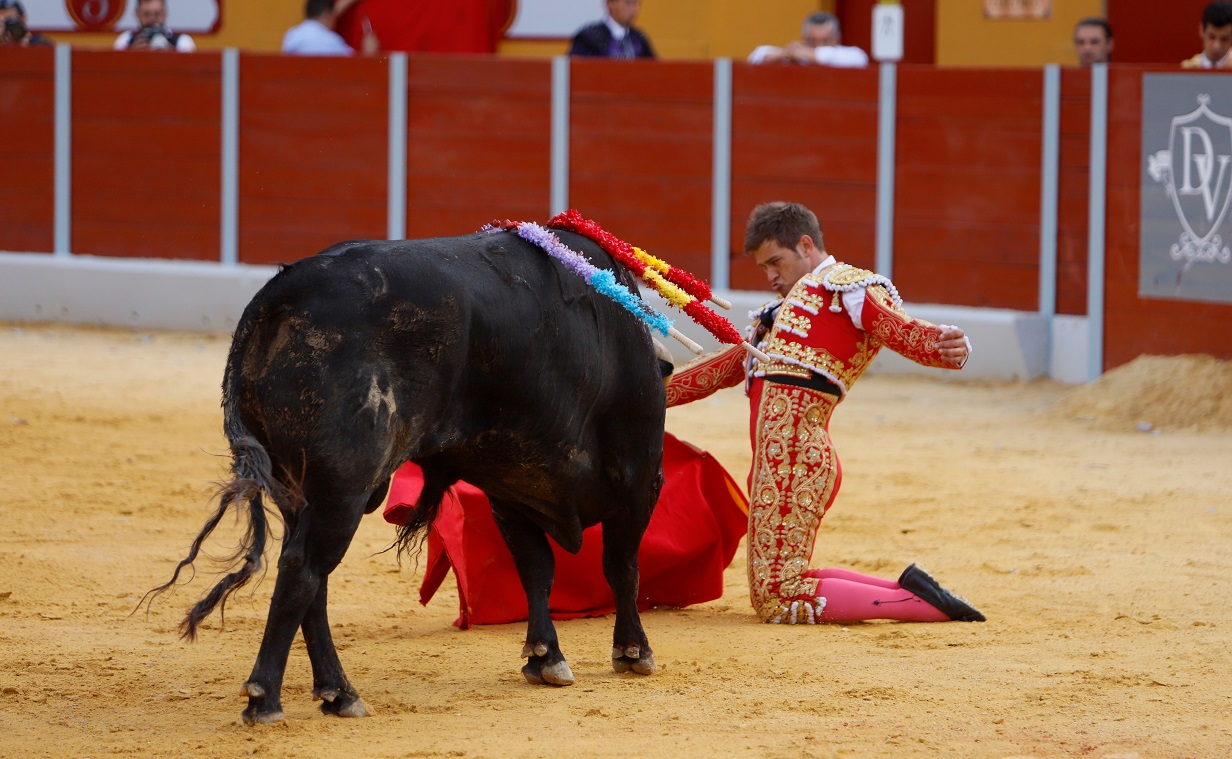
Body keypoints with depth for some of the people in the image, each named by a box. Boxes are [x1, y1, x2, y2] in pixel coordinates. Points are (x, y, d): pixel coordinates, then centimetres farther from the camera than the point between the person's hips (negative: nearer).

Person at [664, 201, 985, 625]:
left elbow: (906, 333, -15)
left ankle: (920, 604, -10)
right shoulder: (786, 307, 27)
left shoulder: (848, 287, 0)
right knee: (770, 591, 12)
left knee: (780, 602, -14)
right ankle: (906, 591, 8)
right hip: (773, 460, 10)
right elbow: (726, 367, 35)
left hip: (794, 457, -10)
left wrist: (945, 346, -38)